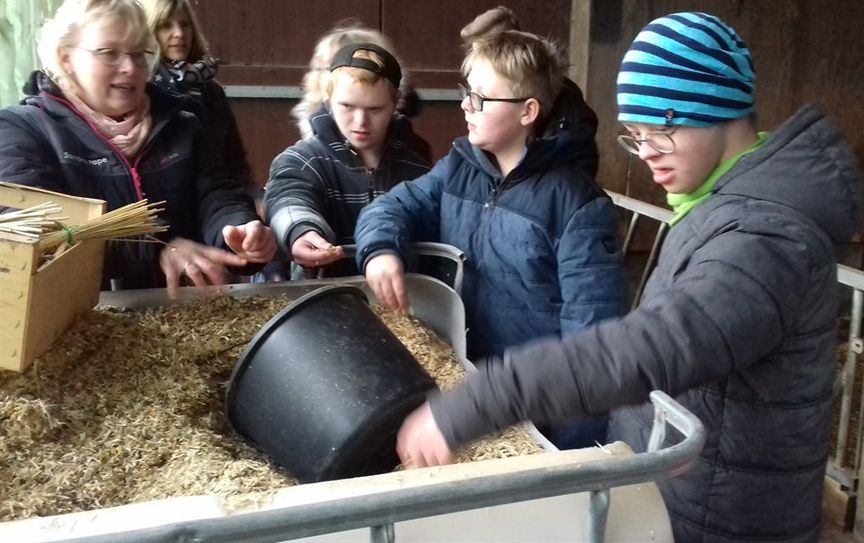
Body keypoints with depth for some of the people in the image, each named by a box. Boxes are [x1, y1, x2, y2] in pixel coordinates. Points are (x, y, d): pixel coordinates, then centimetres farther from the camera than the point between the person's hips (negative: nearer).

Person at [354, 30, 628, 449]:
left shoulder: (577, 203, -17)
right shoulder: (458, 167, 3)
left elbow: (591, 321, -19)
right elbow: (396, 206, 4)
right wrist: (381, 250, -21)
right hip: (460, 372, 6)